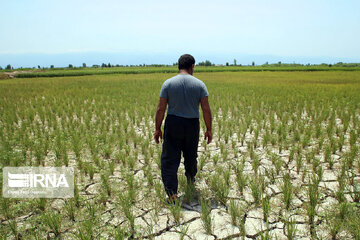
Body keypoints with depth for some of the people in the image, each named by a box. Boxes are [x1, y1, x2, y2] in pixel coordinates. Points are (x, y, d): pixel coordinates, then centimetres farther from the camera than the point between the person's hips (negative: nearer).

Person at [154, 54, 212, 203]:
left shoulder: (168, 83, -5)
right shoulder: (199, 84, -3)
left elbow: (160, 109, -5)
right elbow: (206, 109, -5)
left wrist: (157, 129, 3)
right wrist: (209, 129, 4)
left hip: (173, 124, -1)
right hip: (192, 125, 2)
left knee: (170, 158, 3)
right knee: (191, 155, 22)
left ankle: (172, 193, -2)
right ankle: (191, 179, 45)